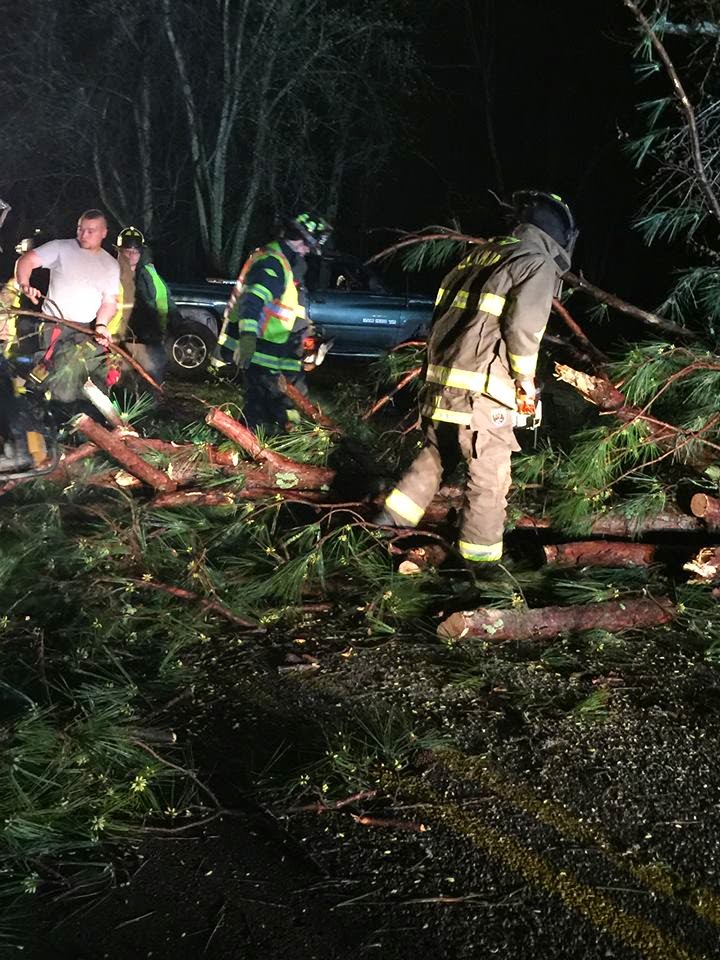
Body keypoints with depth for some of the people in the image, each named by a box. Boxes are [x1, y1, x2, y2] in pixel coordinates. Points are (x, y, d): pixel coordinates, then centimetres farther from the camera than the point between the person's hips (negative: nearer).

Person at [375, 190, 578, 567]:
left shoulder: (484, 253, 17)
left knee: (435, 453, 25)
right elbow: (523, 328, -16)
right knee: (489, 478, 3)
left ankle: (393, 518, 27)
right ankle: (481, 558, 11)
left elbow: (444, 311, 16)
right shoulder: (539, 263, -4)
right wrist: (525, 379, -1)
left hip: (441, 378, 7)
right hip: (481, 389, -7)